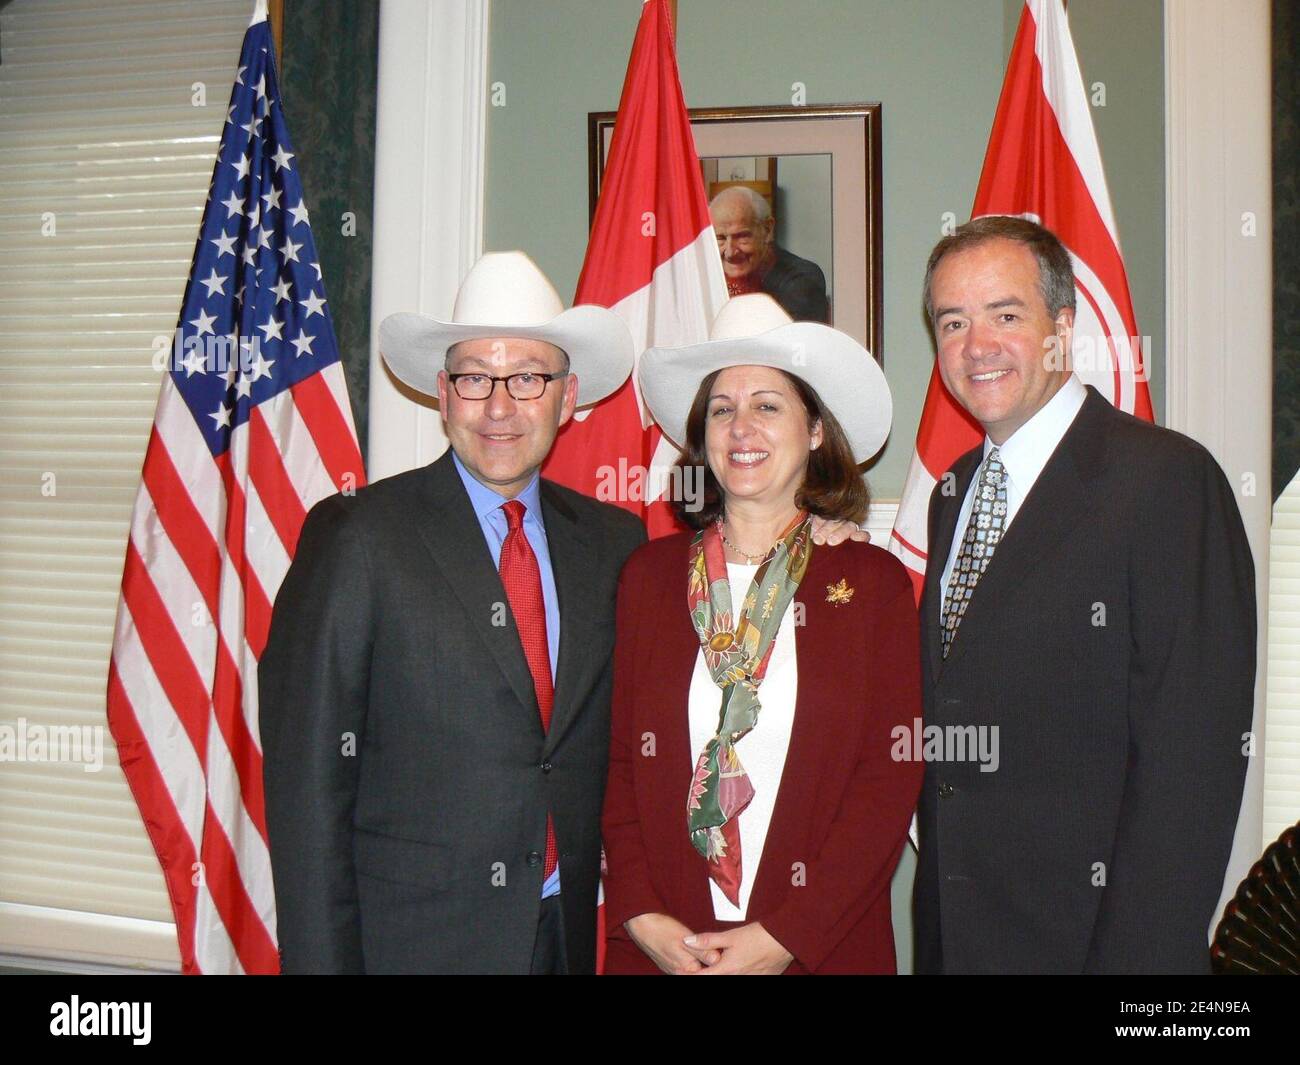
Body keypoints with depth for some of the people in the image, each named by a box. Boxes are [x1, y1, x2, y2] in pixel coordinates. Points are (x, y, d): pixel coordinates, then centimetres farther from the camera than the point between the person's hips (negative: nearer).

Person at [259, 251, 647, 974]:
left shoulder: (615, 543, 4)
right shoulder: (356, 536, -9)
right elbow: (308, 780, -10)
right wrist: (321, 959, -11)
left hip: (572, 935, 4)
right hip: (410, 938, -3)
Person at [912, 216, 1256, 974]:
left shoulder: (1167, 477, -13)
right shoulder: (953, 493, 10)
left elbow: (1194, 750, -18)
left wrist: (1134, 955, -20)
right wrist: (935, 922, 5)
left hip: (1090, 933, -6)